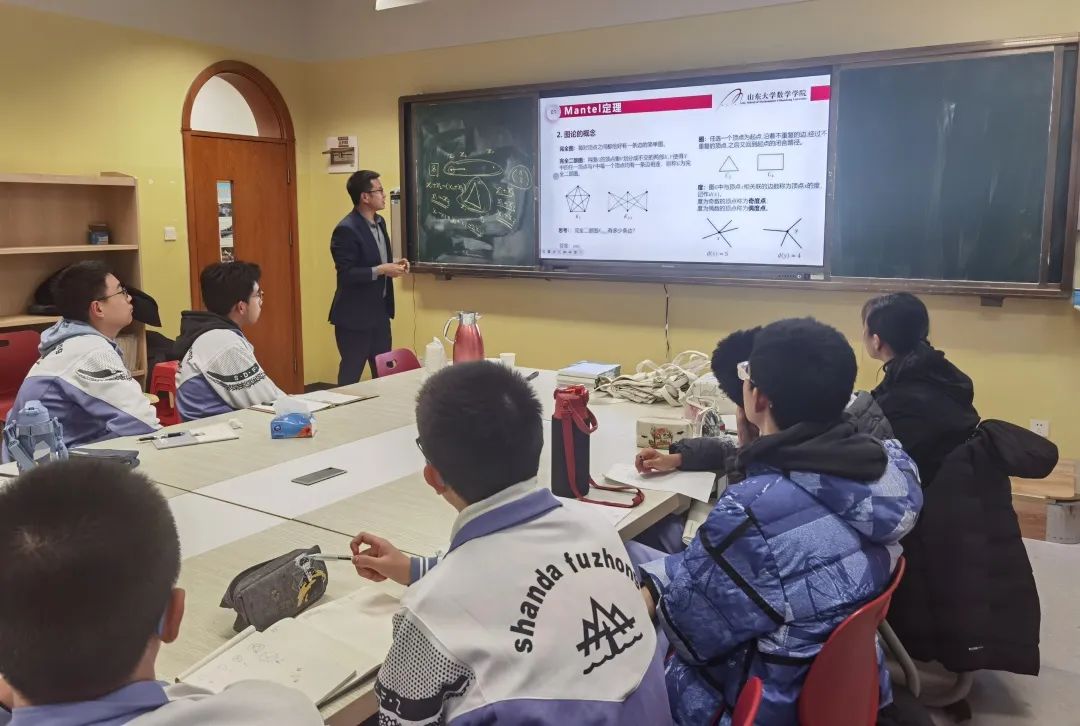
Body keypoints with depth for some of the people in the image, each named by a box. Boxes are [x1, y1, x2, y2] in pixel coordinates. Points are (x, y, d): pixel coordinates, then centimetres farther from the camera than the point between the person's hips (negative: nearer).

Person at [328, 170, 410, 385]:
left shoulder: (379, 222, 9)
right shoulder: (346, 230, -19)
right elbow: (346, 275, -22)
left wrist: (393, 264, 0)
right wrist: (380, 270, -26)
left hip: (379, 311, 9)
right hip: (355, 315, -8)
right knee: (351, 374, 5)